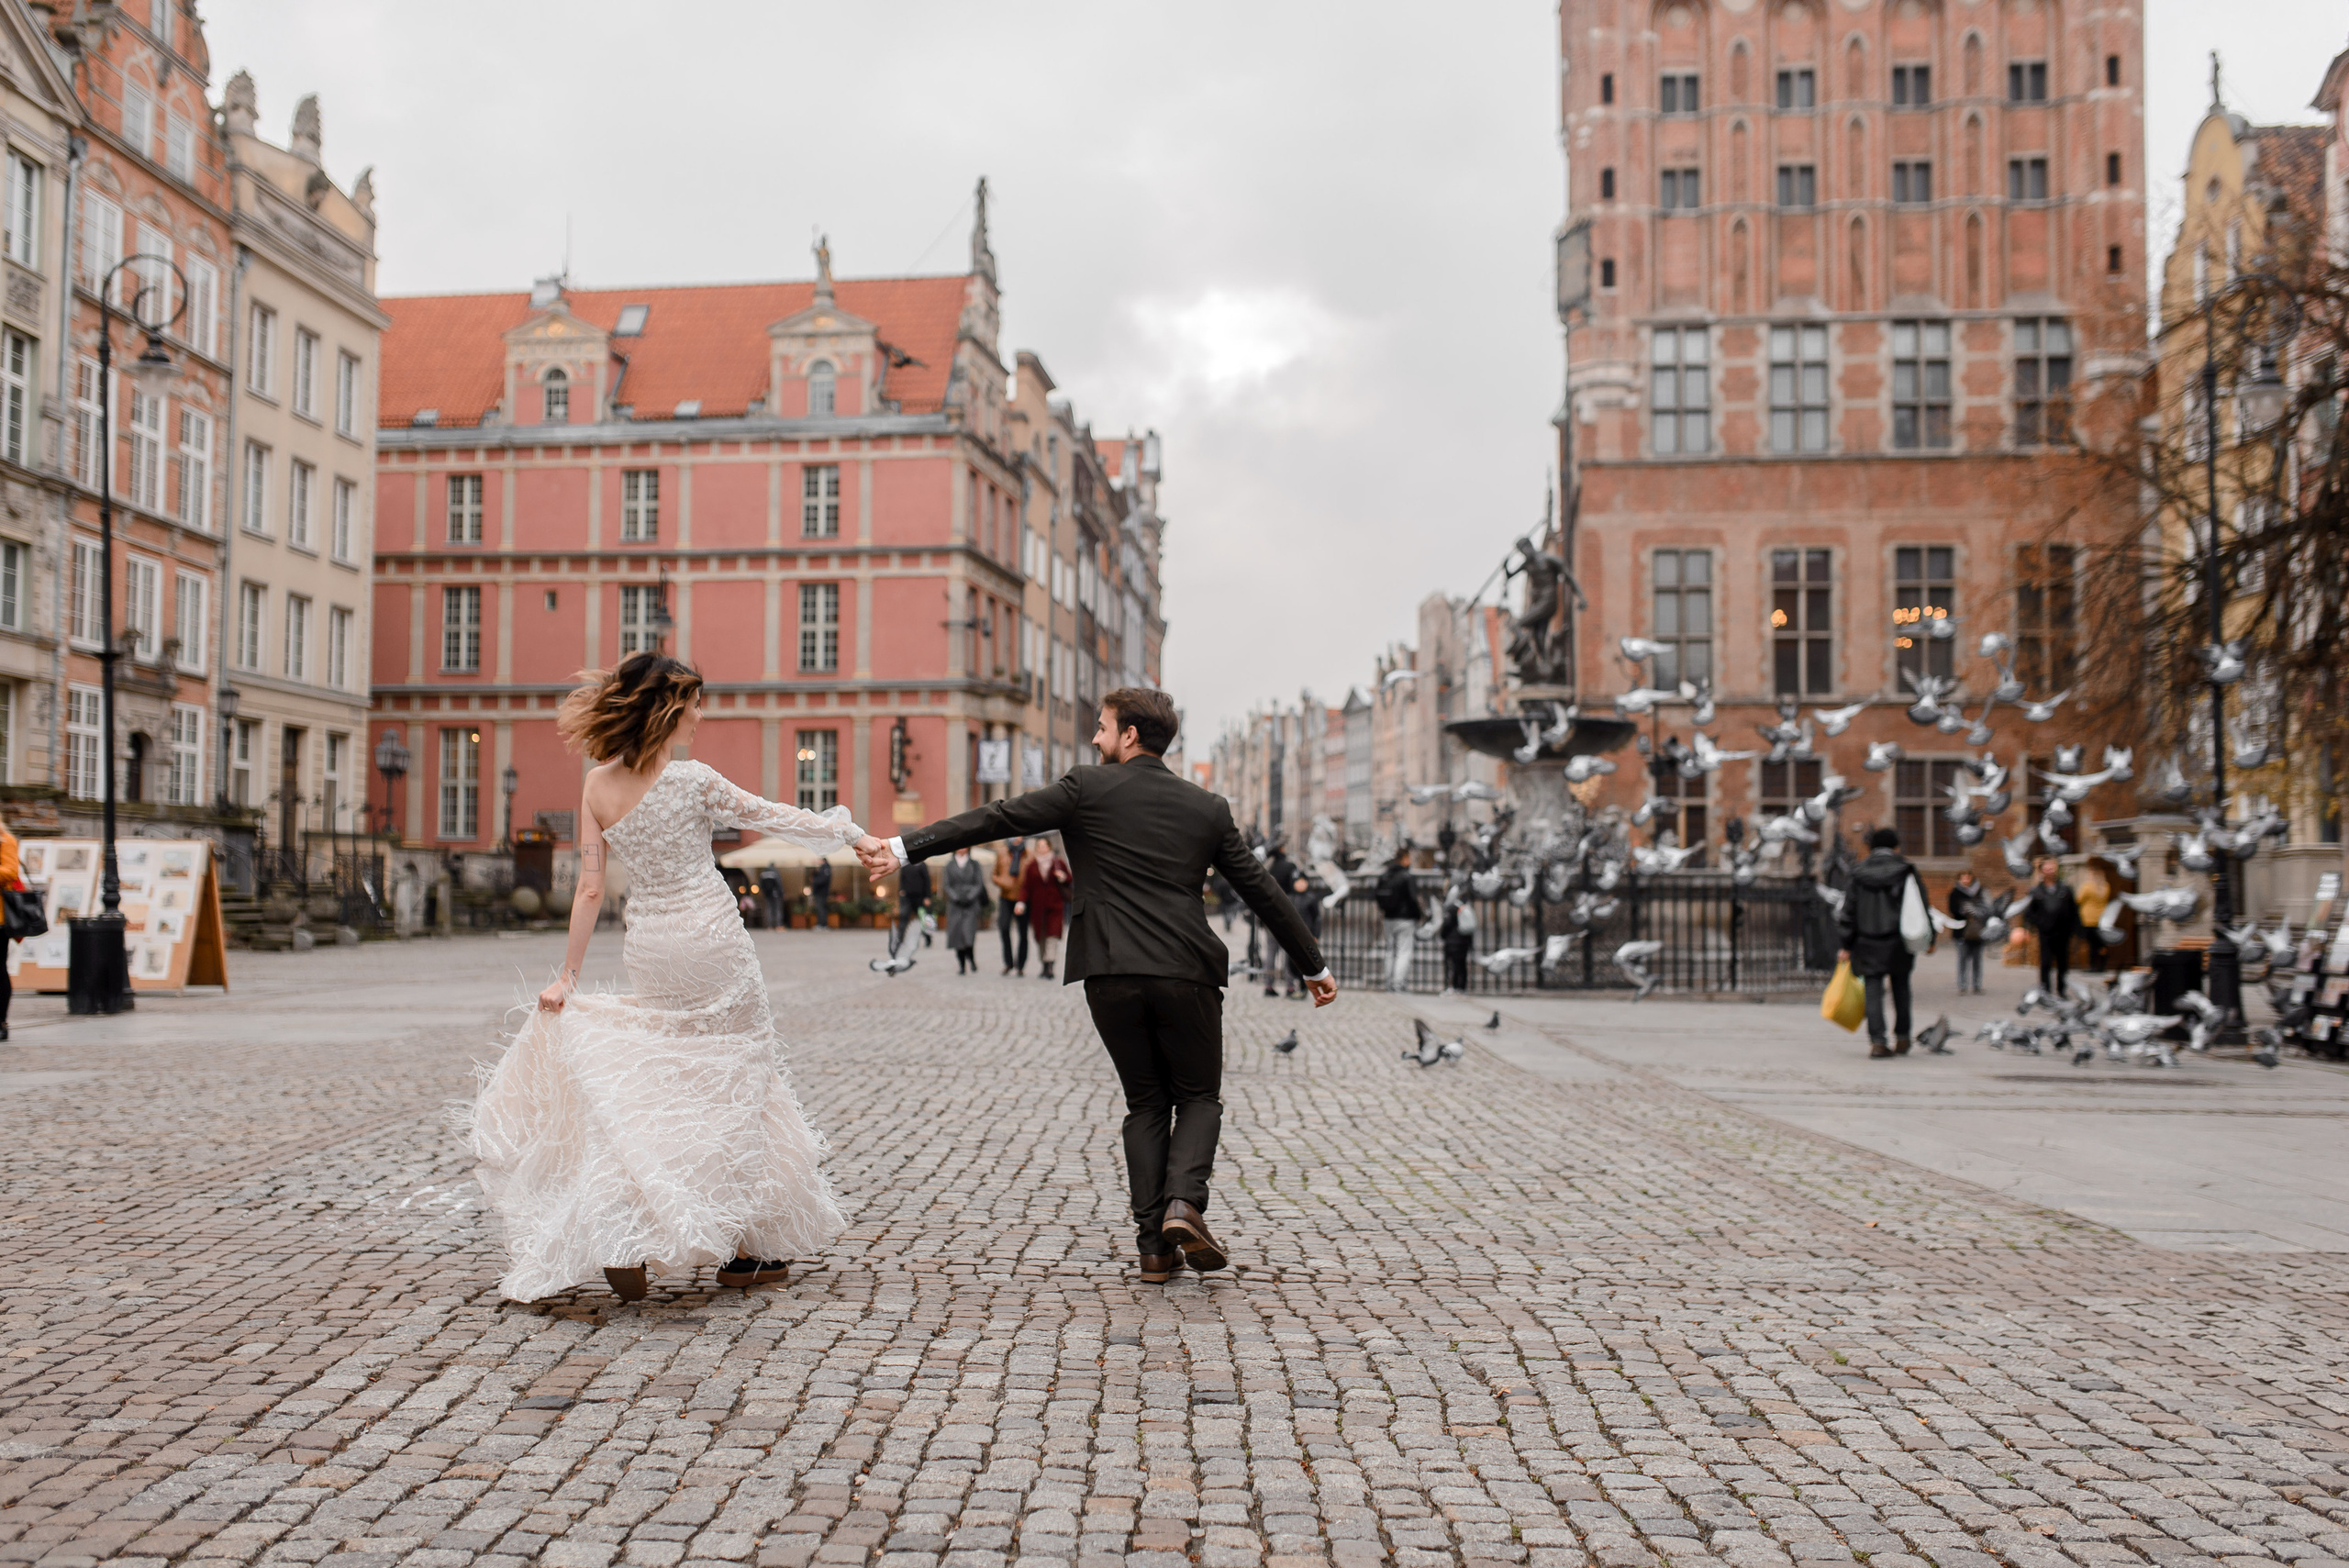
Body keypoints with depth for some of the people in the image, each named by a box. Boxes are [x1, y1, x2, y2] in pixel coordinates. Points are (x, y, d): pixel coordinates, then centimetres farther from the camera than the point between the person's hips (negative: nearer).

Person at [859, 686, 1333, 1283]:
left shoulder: (1087, 788, 3)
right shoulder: (1207, 807, 11)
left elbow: (997, 818, 0)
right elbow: (1263, 891, 14)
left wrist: (904, 847, 4)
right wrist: (1314, 965, 23)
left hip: (1111, 977, 0)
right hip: (1186, 975, 0)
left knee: (1147, 1104, 14)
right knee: (1199, 1098, 15)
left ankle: (1154, 1243, 7)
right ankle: (1184, 1201, -11)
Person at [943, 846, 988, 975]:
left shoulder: (974, 865, 8)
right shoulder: (950, 865, 12)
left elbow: (979, 884, 4)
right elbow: (947, 885, 8)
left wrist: (970, 897, -10)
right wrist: (955, 897, -8)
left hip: (971, 904, -2)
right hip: (955, 905, 2)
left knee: (968, 933, -17)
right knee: (957, 934, -4)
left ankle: (972, 961, -2)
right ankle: (961, 966, 3)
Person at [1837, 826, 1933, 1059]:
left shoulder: (1859, 875, 4)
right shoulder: (1906, 872, 0)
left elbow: (1849, 913, 4)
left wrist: (1847, 946, 8)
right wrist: (1928, 939, 7)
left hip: (1868, 944, 0)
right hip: (1898, 943, 0)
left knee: (1873, 992, 0)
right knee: (1901, 989, 15)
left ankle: (1877, 1042, -8)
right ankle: (1902, 1039, 21)